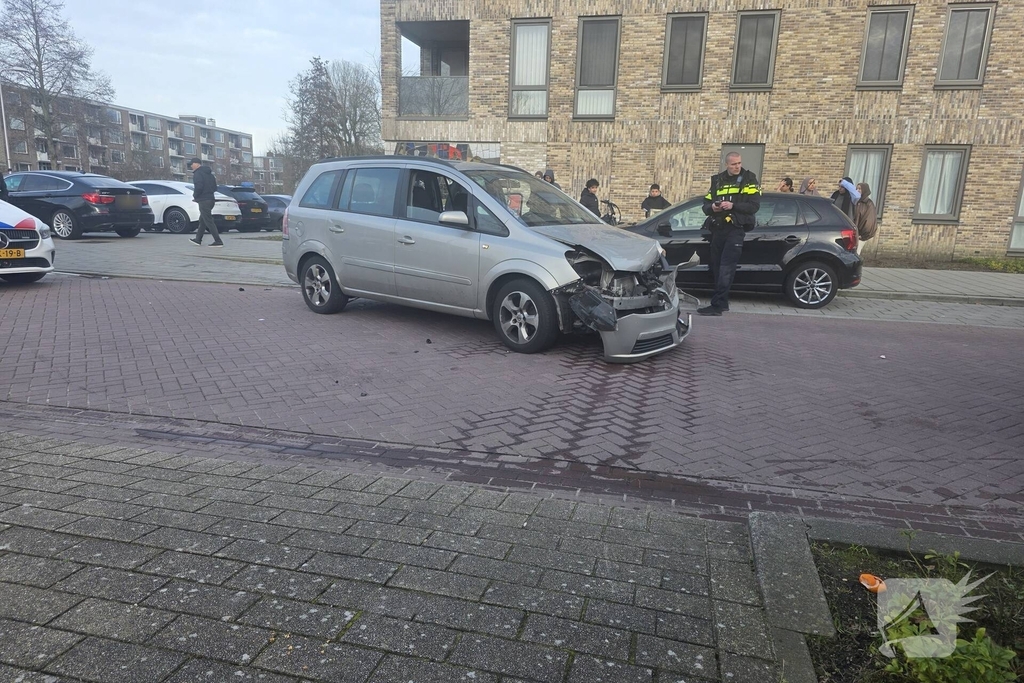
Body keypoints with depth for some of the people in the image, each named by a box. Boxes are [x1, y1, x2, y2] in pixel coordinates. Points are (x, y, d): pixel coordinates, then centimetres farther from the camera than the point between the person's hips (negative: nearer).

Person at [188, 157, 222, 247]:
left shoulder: (197, 174, -11)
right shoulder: (209, 173, 16)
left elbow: (199, 187, -23)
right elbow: (214, 187, 18)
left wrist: (195, 195, -7)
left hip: (203, 200, -10)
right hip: (210, 199, 10)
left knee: (209, 221, -9)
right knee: (202, 220, 18)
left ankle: (218, 241, -13)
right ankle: (198, 239, 26)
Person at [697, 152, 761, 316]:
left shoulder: (749, 180, 3)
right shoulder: (717, 180, 15)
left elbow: (754, 205, -7)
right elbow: (706, 205, 13)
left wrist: (733, 206, -20)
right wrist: (712, 207, -10)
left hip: (735, 230, -5)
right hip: (718, 229, 5)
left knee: (726, 270, -13)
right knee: (716, 268, 8)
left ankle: (717, 305, -17)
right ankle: (723, 302, 20)